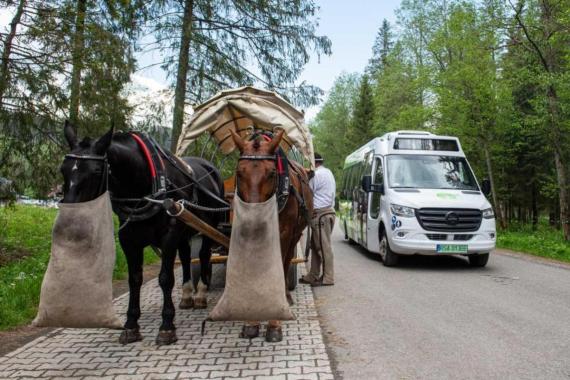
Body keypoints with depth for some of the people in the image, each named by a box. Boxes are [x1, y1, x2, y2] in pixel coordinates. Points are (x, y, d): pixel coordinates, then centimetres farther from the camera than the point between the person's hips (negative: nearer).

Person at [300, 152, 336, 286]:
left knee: (324, 246, -6)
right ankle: (313, 276, 20)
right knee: (316, 245, 14)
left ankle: (328, 278, 0)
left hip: (321, 214, -10)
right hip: (328, 210, 10)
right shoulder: (329, 173, 20)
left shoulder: (316, 174, -12)